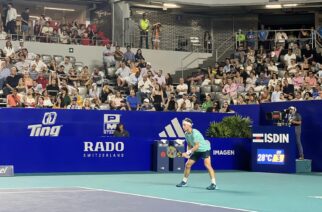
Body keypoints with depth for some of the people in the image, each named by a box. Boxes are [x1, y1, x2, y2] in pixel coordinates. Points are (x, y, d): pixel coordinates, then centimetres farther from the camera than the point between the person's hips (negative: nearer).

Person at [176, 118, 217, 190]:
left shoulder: (195, 133, -26)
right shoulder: (186, 134, -2)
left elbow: (197, 146, -28)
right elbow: (189, 145, 9)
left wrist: (188, 152, -28)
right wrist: (187, 153, -5)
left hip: (204, 149, -8)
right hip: (197, 151, 8)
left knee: (207, 165, -23)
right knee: (187, 164, 7)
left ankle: (213, 184, -21)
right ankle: (184, 181, 25)